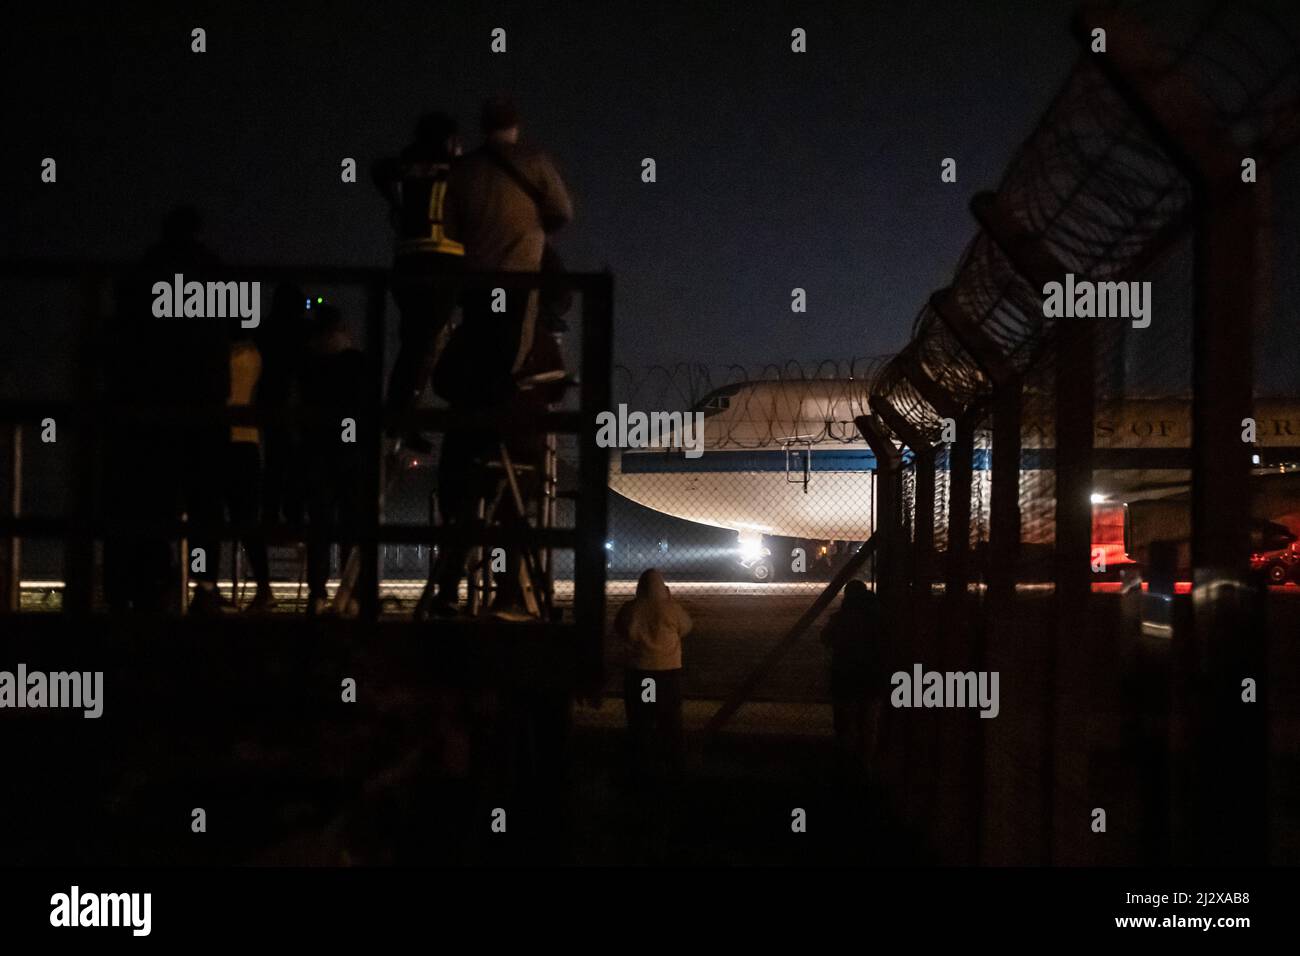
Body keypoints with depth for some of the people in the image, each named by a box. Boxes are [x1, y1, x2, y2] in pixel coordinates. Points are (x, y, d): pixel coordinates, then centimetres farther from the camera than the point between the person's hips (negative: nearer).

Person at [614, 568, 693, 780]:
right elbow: (686, 628, 6)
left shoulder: (629, 609, -10)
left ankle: (641, 764, 13)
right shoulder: (671, 608, -13)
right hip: (668, 671, 0)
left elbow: (618, 632, 6)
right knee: (670, 720, 14)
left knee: (640, 720, 10)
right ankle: (674, 764, 21)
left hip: (637, 671, 0)